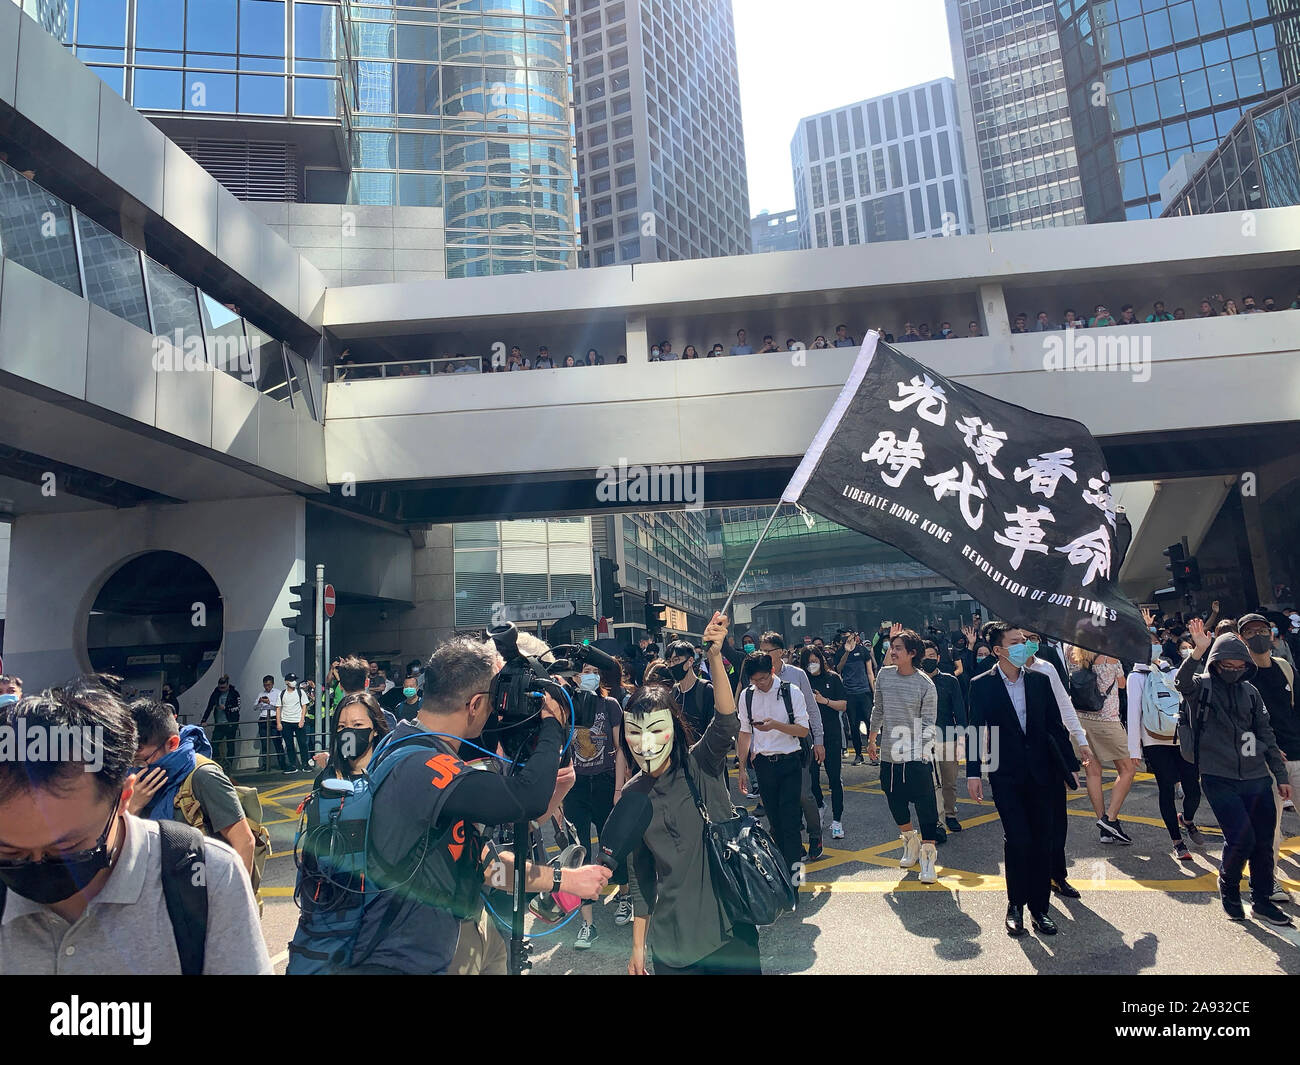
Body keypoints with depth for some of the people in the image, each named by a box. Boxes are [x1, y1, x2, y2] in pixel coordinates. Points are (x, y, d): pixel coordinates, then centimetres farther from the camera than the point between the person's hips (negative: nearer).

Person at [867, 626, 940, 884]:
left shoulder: (925, 684, -9)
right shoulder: (884, 674, 3)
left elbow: (928, 723, -7)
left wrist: (925, 752, -17)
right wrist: (872, 739, 21)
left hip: (917, 758, -5)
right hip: (889, 755, 5)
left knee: (926, 806, -4)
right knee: (895, 803, 15)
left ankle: (928, 856, 7)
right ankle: (910, 842, 37)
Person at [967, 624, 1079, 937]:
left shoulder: (1039, 681, 4)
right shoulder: (982, 685, -4)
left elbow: (1055, 726, 9)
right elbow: (975, 730, -3)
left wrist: (1070, 765, 9)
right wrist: (973, 773, -6)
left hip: (1039, 773, 3)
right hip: (1005, 776, -3)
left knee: (1041, 841, 7)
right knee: (1017, 840, -8)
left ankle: (1039, 907, 21)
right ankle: (1015, 906, 11)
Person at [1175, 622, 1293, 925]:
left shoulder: (1250, 691, 9)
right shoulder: (1201, 686, -4)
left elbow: (1266, 735, 15)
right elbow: (1182, 681, -29)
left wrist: (1281, 775, 14)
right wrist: (1198, 651, -44)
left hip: (1257, 779, 5)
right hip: (1220, 778, -5)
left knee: (1263, 842, 9)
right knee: (1241, 838, -12)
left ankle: (1262, 900, 29)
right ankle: (1228, 886, 16)